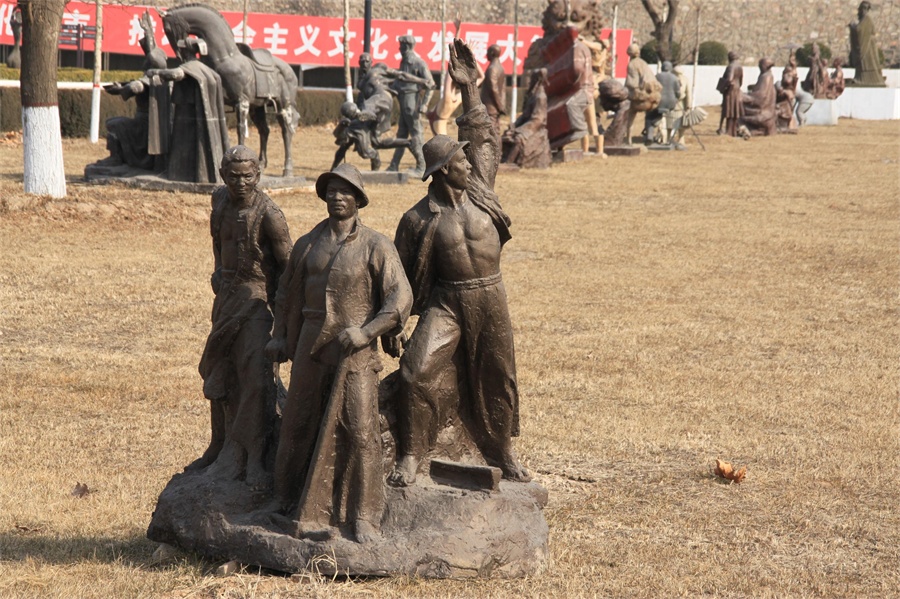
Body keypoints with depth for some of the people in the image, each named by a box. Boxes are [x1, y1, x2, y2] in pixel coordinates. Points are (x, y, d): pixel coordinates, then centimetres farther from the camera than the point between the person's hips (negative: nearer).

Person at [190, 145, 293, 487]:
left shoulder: (269, 215, -18)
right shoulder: (220, 200, 4)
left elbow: (288, 266, -14)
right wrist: (218, 270, 12)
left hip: (256, 299, -8)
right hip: (225, 295, 8)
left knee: (255, 374, -16)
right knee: (219, 375, 16)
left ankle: (254, 459, -13)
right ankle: (225, 449, 31)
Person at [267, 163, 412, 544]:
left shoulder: (376, 247, -2)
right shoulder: (307, 245, 11)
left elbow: (400, 298, -8)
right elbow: (288, 293, 23)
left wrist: (367, 331, -18)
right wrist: (280, 336, 19)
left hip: (355, 351, -4)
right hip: (311, 348, 4)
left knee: (360, 431, -8)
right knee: (302, 427, 7)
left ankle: (363, 518, -1)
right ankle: (314, 516, 20)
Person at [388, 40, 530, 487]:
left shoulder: (479, 189, 1)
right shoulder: (419, 219, -9)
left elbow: (483, 139, 8)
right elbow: (402, 274, -3)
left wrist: (469, 88, 3)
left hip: (490, 300, 4)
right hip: (445, 303, -4)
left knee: (494, 378, 14)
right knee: (418, 371, -19)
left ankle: (502, 453, 32)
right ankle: (409, 457, -11)